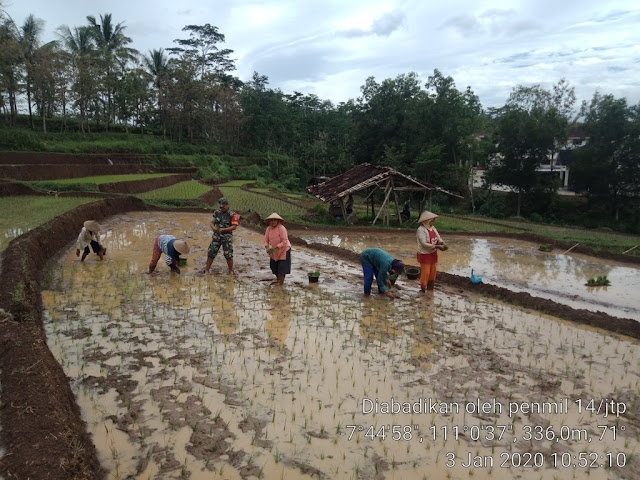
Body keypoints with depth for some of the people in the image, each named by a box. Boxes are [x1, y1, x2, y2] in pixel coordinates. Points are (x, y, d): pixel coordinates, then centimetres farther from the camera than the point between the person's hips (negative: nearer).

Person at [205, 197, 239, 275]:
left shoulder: (232, 215, -7)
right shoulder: (217, 213, 7)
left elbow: (234, 227, -13)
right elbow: (212, 222, 8)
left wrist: (223, 229, -21)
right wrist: (213, 228, -16)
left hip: (227, 237, -4)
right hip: (216, 236, 4)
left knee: (228, 255, -1)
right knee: (211, 253, 3)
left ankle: (231, 271, 14)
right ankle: (206, 270, 12)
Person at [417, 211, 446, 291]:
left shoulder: (433, 228, 3)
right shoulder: (421, 230, -21)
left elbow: (438, 238, 7)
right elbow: (424, 244, -26)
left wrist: (441, 242, -17)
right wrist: (437, 246, -29)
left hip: (433, 254, 8)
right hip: (425, 255, -8)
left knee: (432, 272, 16)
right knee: (425, 273, -3)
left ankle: (430, 289, 32)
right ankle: (423, 290, 12)